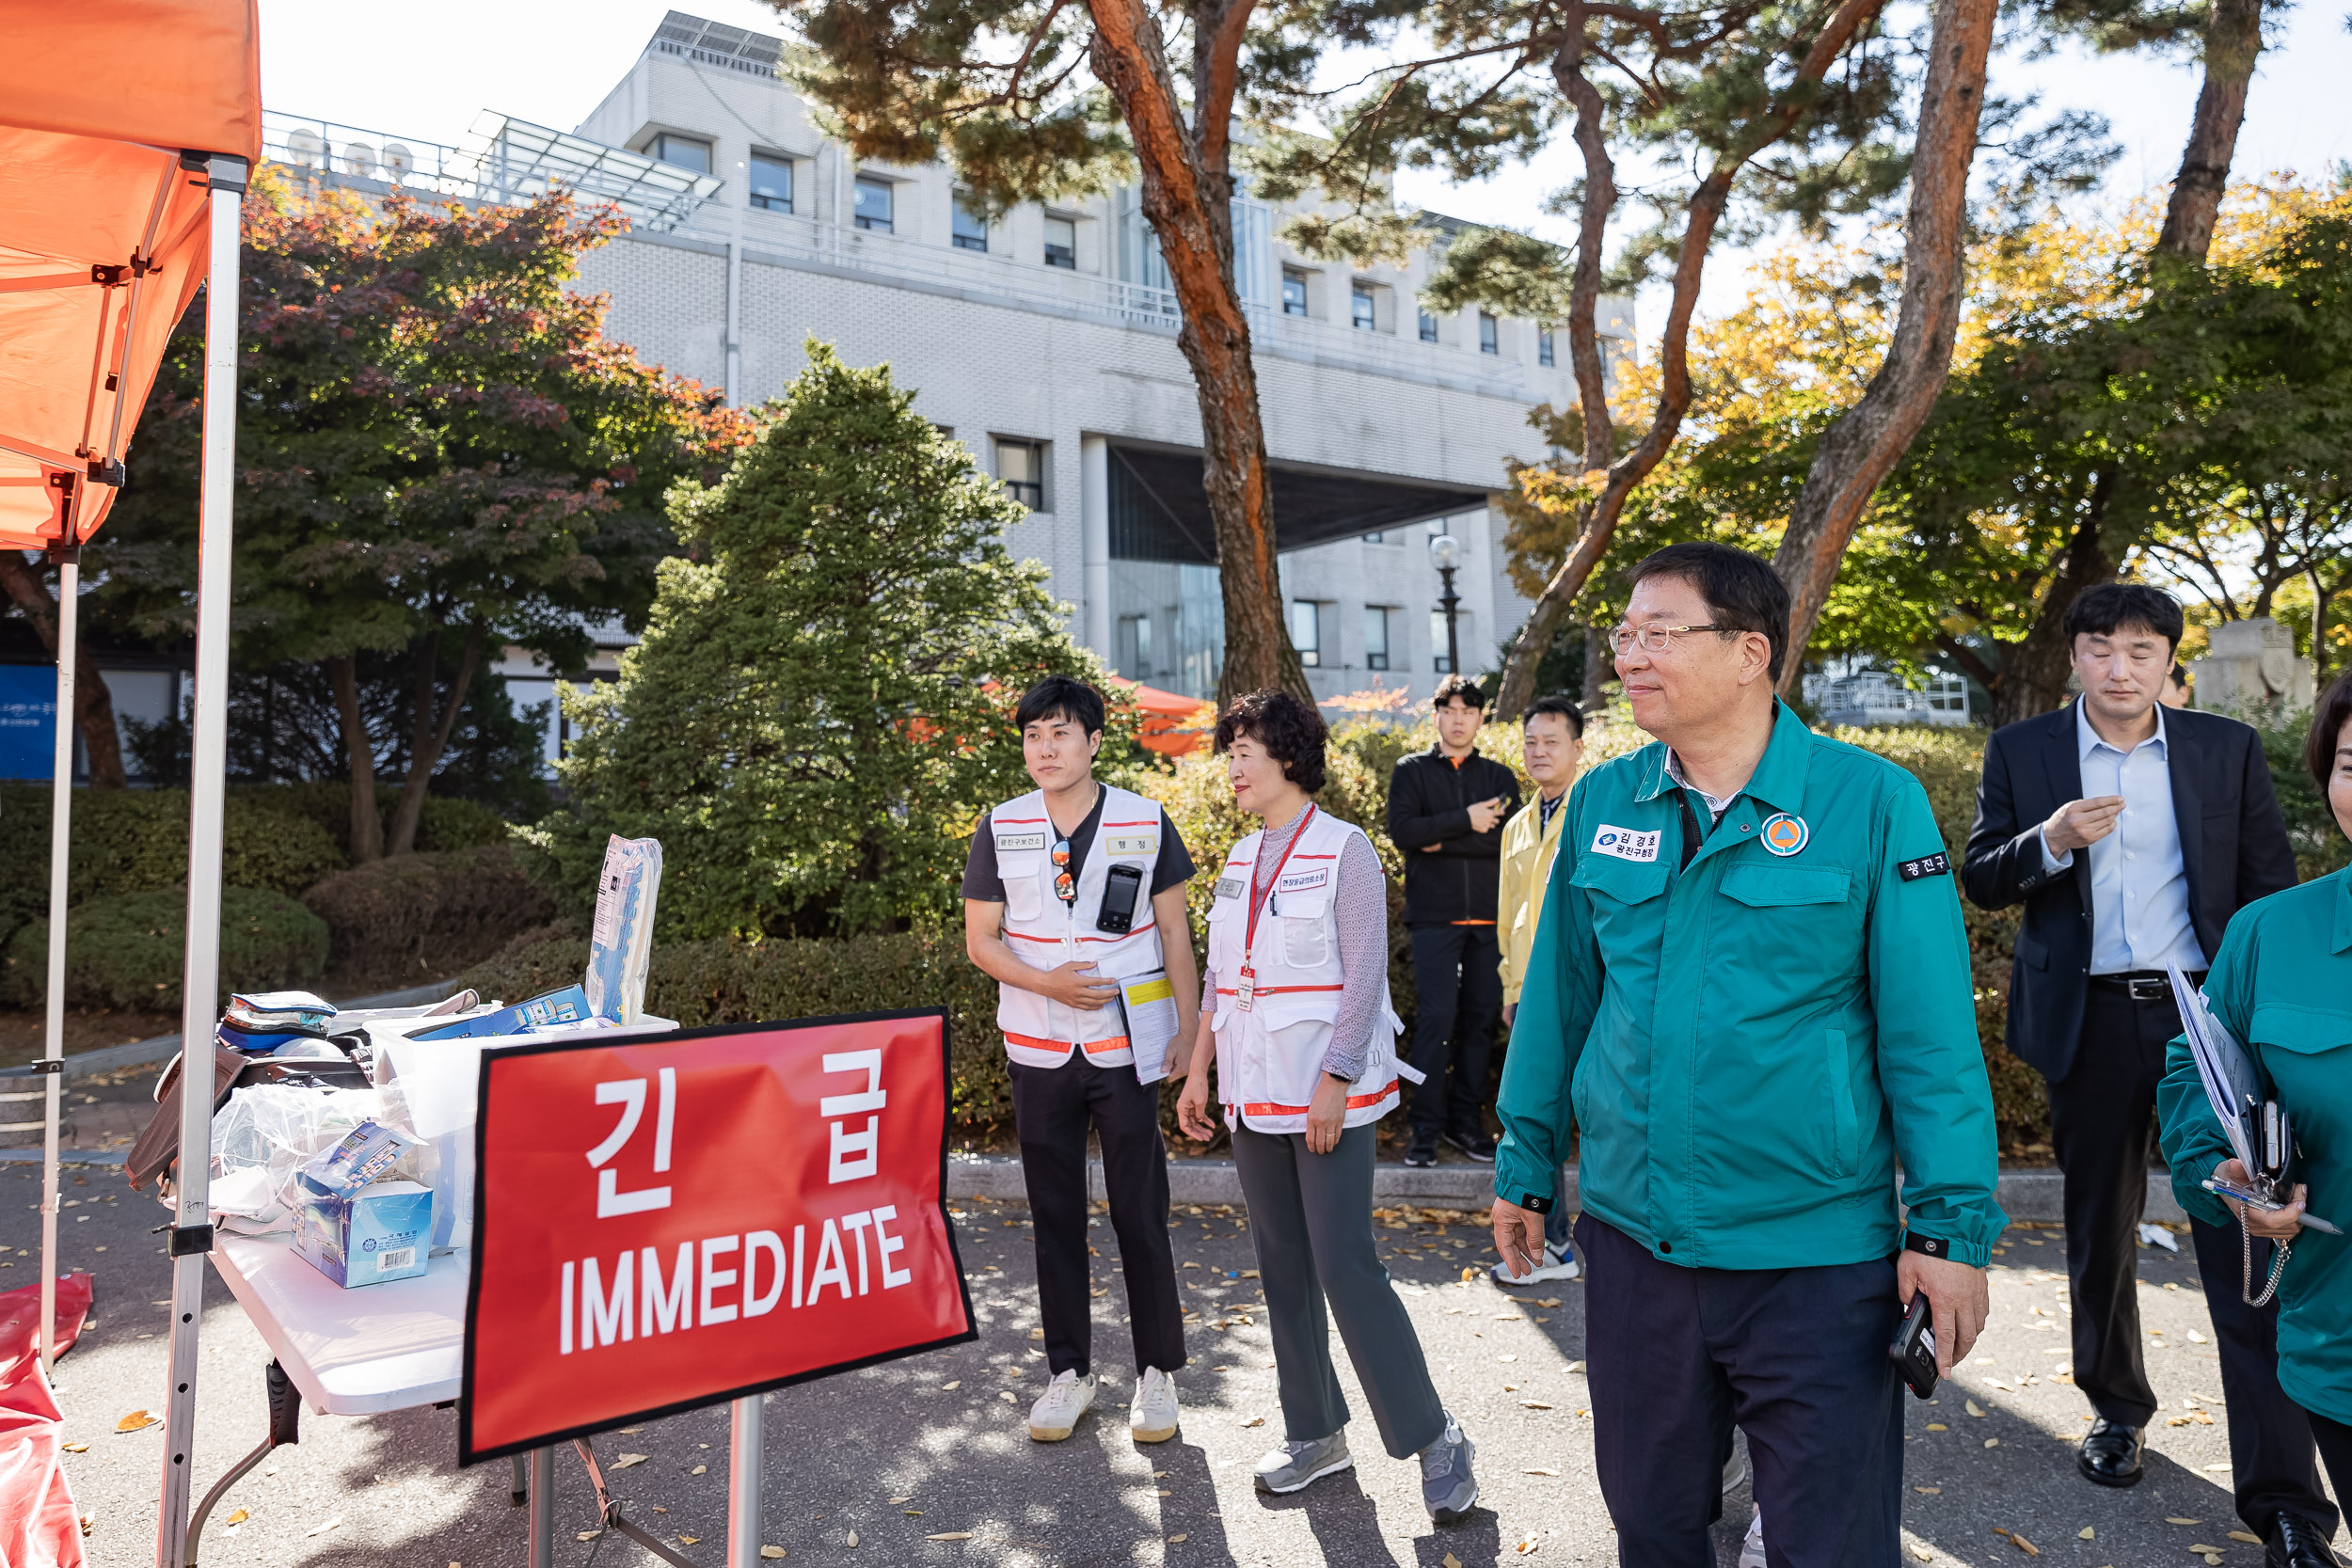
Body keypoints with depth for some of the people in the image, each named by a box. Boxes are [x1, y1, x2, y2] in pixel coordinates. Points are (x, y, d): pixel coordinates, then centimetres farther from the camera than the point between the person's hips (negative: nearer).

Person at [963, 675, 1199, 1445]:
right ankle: (1069, 1370, 24)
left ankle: (1157, 1371, 18)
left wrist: (1188, 1027, -2)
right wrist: (1048, 983, -14)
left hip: (1128, 1046, -2)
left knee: (1141, 1211, 3)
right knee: (1054, 1213, 10)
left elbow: (1174, 930, 3)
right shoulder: (1000, 829, 1)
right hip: (1039, 1049, 2)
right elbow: (980, 939, 3)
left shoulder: (1145, 821, -2)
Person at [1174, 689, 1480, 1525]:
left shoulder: (1344, 850, -8)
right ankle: (1316, 1432, 26)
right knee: (1283, 1269, 12)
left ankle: (1435, 1439, 8)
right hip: (1254, 1094, 7)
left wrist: (1333, 1082, -18)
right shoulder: (1240, 860, 11)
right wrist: (1198, 1072, 13)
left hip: (1327, 1095, -7)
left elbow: (1364, 978, -13)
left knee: (1345, 1267, -8)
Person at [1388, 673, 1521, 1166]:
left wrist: (1441, 841, -10)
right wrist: (1466, 820, -12)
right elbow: (1402, 829, -10)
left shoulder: (1499, 776, 12)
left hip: (1489, 917, 3)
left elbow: (1509, 838, -5)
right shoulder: (1412, 771, 7)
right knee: (1436, 1017, -8)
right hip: (1435, 915, -3)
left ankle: (1467, 1121, 16)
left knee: (1481, 1017, 6)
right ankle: (1427, 1128, -1)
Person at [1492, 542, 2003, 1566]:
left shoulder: (1871, 801, -10)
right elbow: (1557, 1001, 7)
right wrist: (1525, 1168, 10)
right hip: (1630, 1239, 4)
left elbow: (1930, 1031, -8)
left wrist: (1952, 1226, -10)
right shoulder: (1600, 804, 0)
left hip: (1815, 1254, -3)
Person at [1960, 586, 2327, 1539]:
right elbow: (1980, 880, 1)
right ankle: (2116, 1409, 34)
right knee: (2099, 1230, 14)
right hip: (2089, 1022, 1)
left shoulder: (2228, 748, 4)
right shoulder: (2021, 752, 2)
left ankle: (2283, 1495, 4)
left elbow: (2269, 882, 6)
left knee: (2239, 1233, -4)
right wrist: (2050, 841, -19)